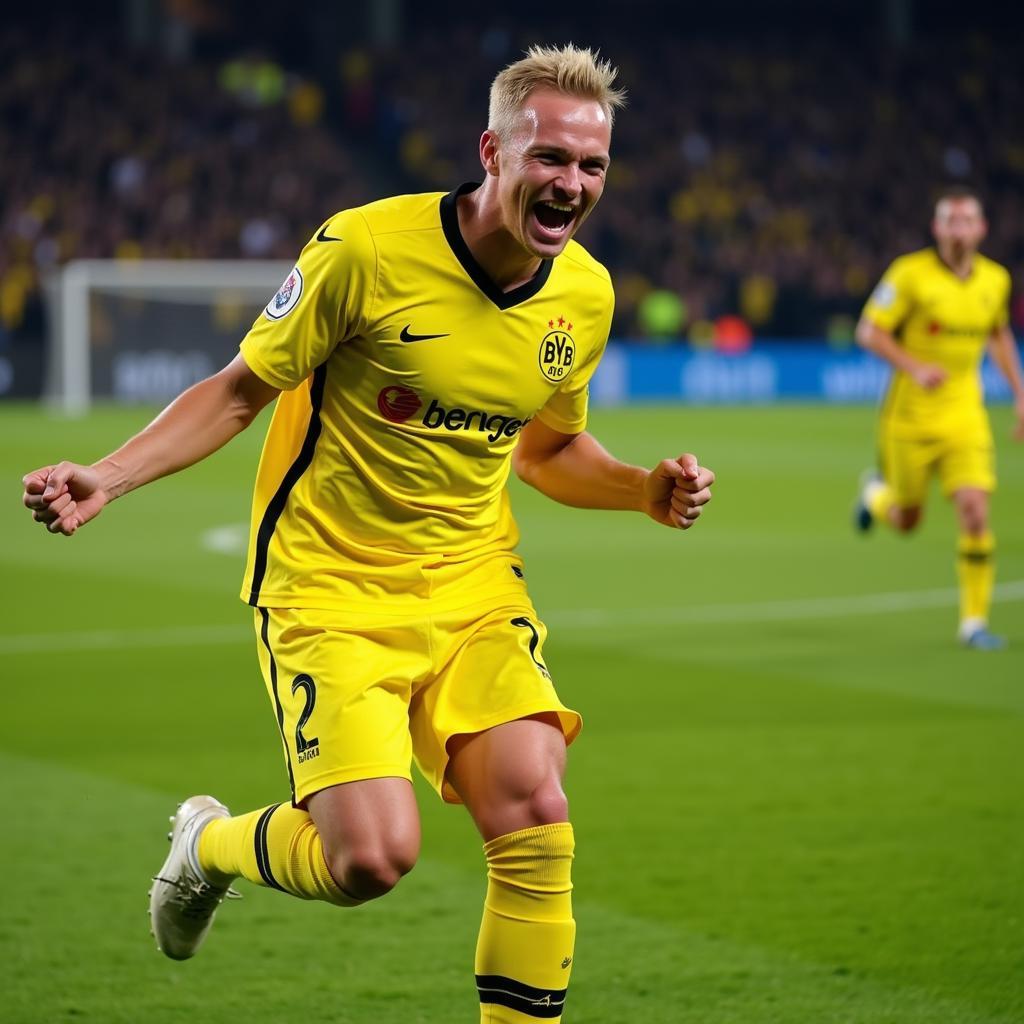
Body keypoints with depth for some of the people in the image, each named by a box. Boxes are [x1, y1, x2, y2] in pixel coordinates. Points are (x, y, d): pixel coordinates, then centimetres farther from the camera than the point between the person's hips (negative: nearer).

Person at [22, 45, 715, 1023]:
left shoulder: (584, 293, 1)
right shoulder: (366, 248, -17)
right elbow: (241, 389, -6)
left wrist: (646, 490, 0)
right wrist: (106, 477, -17)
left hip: (475, 585, 5)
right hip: (329, 586, -5)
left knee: (533, 816, -16)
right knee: (372, 855, -15)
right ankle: (210, 843, 20)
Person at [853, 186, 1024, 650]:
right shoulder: (910, 273, -13)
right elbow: (869, 331, -10)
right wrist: (914, 367, -24)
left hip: (964, 415, 2)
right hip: (910, 415, -2)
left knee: (975, 512, -13)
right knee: (906, 521, 11)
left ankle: (974, 620, -3)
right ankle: (876, 495, 49)